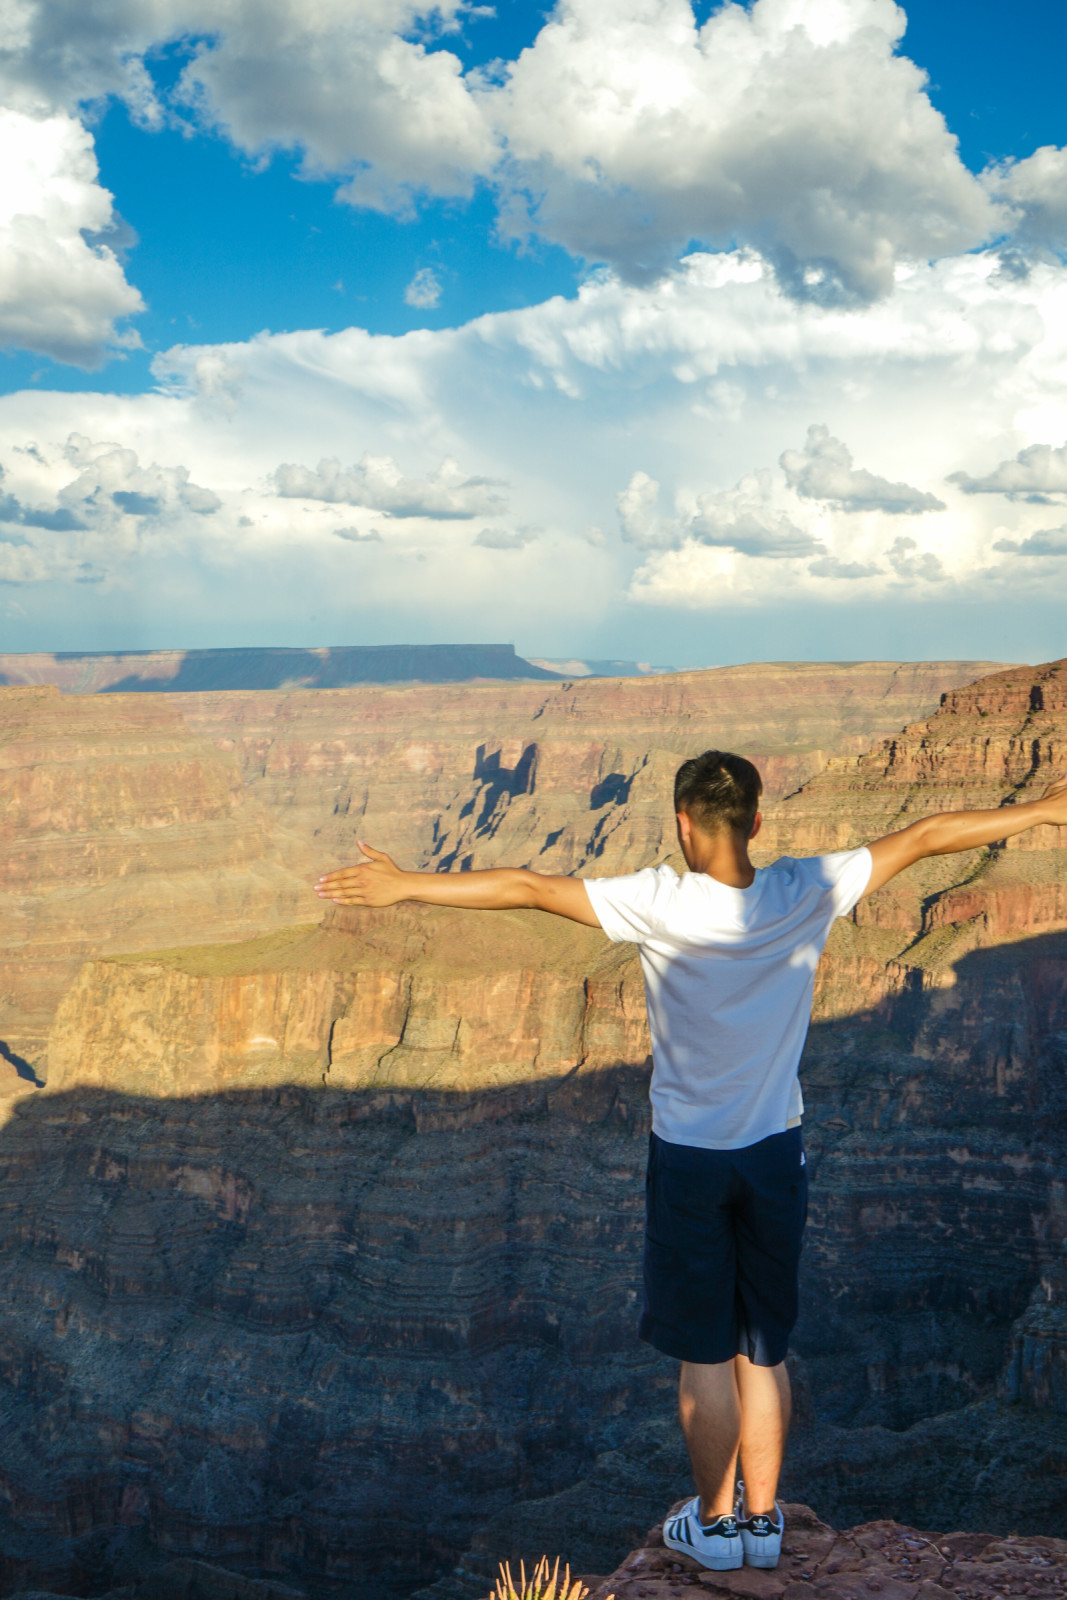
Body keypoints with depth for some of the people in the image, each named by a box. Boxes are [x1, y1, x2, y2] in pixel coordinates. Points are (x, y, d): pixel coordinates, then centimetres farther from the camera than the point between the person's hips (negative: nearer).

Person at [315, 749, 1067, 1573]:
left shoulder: (659, 904, -19)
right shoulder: (807, 894, -11)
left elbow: (529, 887, -19)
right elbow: (925, 836, -2)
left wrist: (404, 885, -14)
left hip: (689, 1157, -3)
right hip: (776, 1151, 3)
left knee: (705, 1354, 11)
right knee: (764, 1350, 16)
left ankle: (716, 1522, 24)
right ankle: (763, 1520, 26)